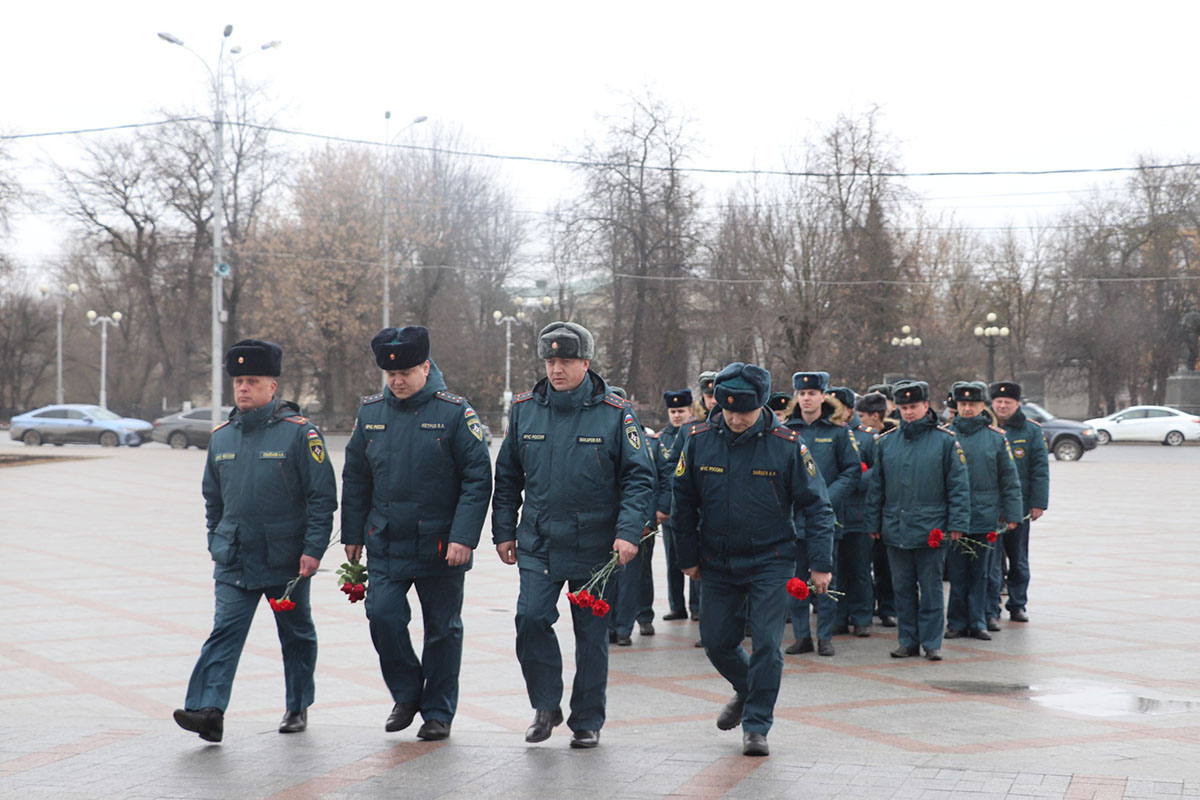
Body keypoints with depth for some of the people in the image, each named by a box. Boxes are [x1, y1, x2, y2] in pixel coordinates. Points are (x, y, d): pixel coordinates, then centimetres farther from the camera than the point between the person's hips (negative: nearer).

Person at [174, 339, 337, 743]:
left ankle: (298, 707, 27)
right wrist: (216, 544, 19)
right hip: (234, 560, 3)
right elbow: (213, 498, 20)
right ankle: (208, 710, -18)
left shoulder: (299, 433, -8)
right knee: (224, 631, -10)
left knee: (296, 634, 12)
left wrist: (313, 549, -13)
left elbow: (322, 497, -9)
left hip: (286, 559, -3)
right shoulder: (221, 437, 7)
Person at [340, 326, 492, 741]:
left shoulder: (454, 412, -8)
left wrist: (463, 536, -16)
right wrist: (353, 534, 12)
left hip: (441, 546, -3)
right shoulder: (370, 412, 5)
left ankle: (438, 711, 20)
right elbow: (355, 477, 14)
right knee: (383, 618, -5)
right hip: (386, 544, 3)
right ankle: (407, 694, 18)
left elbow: (478, 477, -9)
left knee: (442, 628, 6)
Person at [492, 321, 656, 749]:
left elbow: (639, 478, -5)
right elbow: (507, 477, 13)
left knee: (591, 633, 6)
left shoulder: (615, 413, -5)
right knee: (531, 619, -13)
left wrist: (628, 532, -16)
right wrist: (503, 531, 10)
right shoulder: (524, 409, 4)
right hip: (538, 543, 2)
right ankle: (546, 706, 8)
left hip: (595, 546, -2)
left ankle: (588, 720, 21)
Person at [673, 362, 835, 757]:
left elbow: (816, 506, -5)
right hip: (717, 562, 3)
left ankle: (756, 725, 6)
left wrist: (821, 563, -8)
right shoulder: (700, 440, -4)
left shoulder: (787, 445, -11)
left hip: (770, 562, -3)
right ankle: (746, 691, 39)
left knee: (766, 644, -7)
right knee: (717, 643, 10)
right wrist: (688, 557, 8)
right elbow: (684, 502, 7)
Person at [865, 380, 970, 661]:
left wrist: (957, 523, -6)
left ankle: (931, 642, 10)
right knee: (902, 588, 8)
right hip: (895, 529, 3)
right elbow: (876, 486, 14)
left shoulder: (945, 441, -1)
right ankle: (908, 641, 17)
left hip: (930, 529, -3)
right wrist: (873, 523, 11)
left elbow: (959, 486, -1)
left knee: (931, 587, 2)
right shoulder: (887, 442, 8)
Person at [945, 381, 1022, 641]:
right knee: (956, 573, 3)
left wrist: (1012, 514, 3)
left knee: (980, 573, 7)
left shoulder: (996, 437, 3)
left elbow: (1009, 479, 6)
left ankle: (977, 622, 16)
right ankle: (957, 622, 13)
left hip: (985, 518, 0)